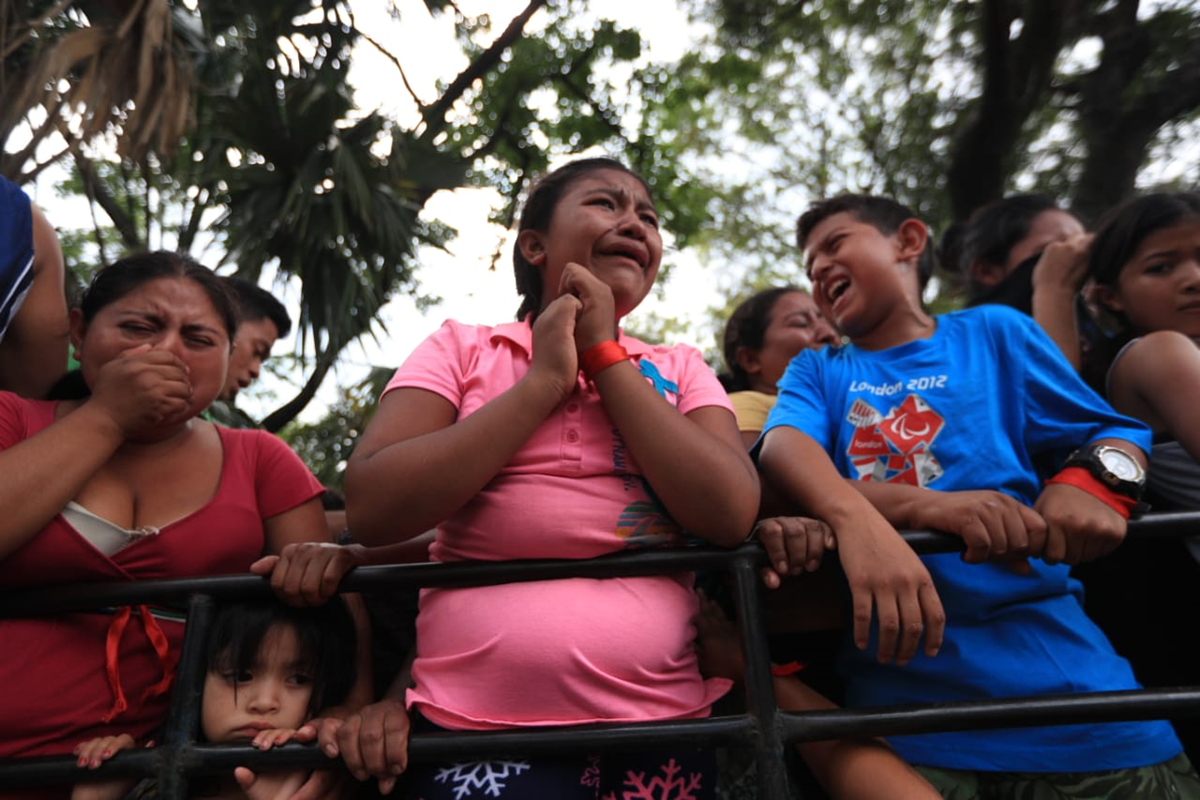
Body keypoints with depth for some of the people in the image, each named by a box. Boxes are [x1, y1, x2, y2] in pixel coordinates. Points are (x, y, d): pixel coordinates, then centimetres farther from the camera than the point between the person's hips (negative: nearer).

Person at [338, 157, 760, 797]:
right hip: (469, 724, -2)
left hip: (659, 727, 3)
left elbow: (730, 515, -11)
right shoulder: (461, 350, 3)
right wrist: (544, 380, -10)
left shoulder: (679, 372, 7)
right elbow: (371, 509, -12)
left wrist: (603, 354, -7)